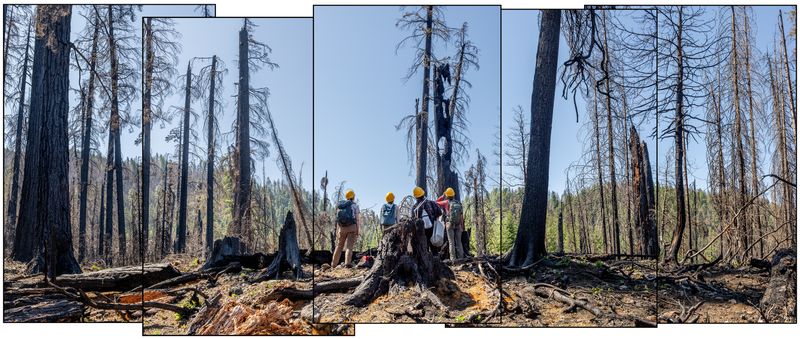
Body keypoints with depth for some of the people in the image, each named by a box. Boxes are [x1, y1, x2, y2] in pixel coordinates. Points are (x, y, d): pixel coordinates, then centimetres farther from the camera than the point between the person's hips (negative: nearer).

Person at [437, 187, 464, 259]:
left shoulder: (446, 202, -1)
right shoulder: (459, 203, 9)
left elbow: (437, 202, 13)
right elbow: (462, 216, 10)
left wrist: (443, 196, 21)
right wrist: (462, 227, 15)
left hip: (450, 224, -3)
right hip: (458, 225, 3)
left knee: (451, 242, -2)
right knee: (458, 242, 8)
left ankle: (453, 258, -6)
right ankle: (461, 258, 7)